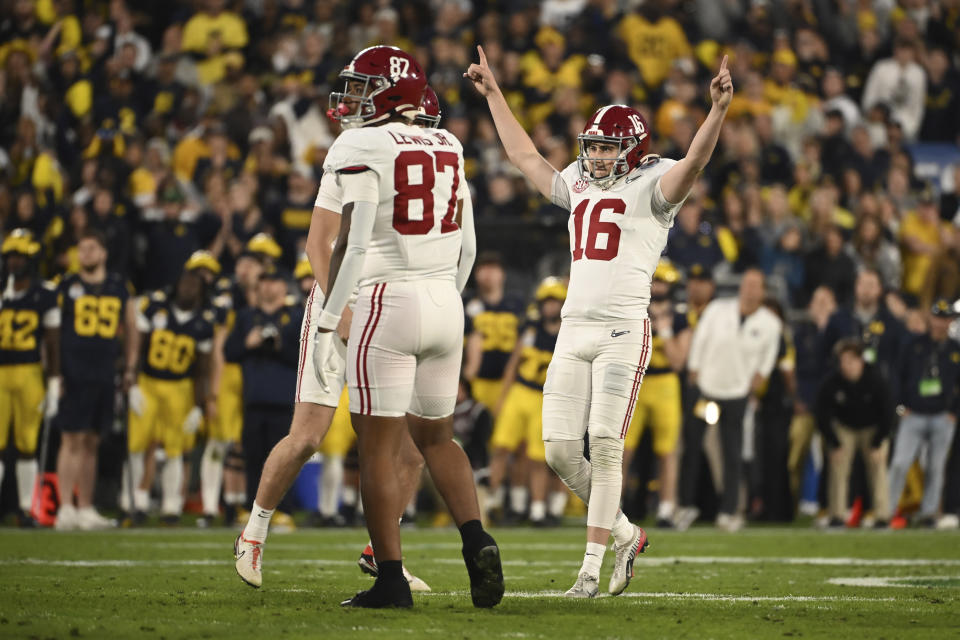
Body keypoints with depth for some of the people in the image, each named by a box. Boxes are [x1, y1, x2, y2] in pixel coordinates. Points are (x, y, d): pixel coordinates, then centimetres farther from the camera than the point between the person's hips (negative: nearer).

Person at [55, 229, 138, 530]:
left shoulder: (120, 288, 11)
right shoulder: (66, 288, 2)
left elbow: (131, 331, 19)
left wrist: (130, 369, 12)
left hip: (104, 374, 4)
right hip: (73, 372, -4)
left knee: (91, 443, 9)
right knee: (72, 440, -7)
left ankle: (86, 509, 14)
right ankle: (66, 508, -7)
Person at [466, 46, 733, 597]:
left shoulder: (651, 186, 0)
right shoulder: (579, 186, 19)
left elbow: (695, 161, -17)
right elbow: (524, 155, 32)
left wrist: (719, 110, -33)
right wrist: (494, 94, 37)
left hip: (624, 329, -6)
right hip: (575, 329, 6)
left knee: (605, 447, -10)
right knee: (560, 450, 1)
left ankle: (592, 567, -6)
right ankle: (626, 534, 19)